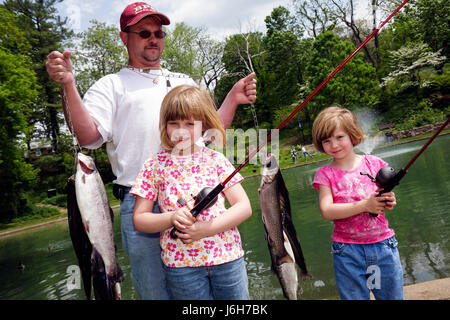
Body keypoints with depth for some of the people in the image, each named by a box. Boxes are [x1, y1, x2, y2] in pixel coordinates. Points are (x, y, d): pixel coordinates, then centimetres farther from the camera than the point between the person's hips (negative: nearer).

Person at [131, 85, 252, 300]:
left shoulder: (215, 160, 0)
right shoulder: (155, 166, 0)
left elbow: (245, 207, -3)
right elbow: (139, 220, 1)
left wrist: (207, 228, -17)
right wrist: (172, 218, -19)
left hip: (228, 257, 1)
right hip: (181, 264, 0)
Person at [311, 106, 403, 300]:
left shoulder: (374, 163, 3)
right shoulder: (325, 174, -3)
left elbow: (386, 197, 10)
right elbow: (326, 211, -14)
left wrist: (389, 201, -14)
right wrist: (364, 205, -21)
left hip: (383, 244, 2)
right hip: (347, 251, -2)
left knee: (393, 295, 11)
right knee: (354, 296, 8)